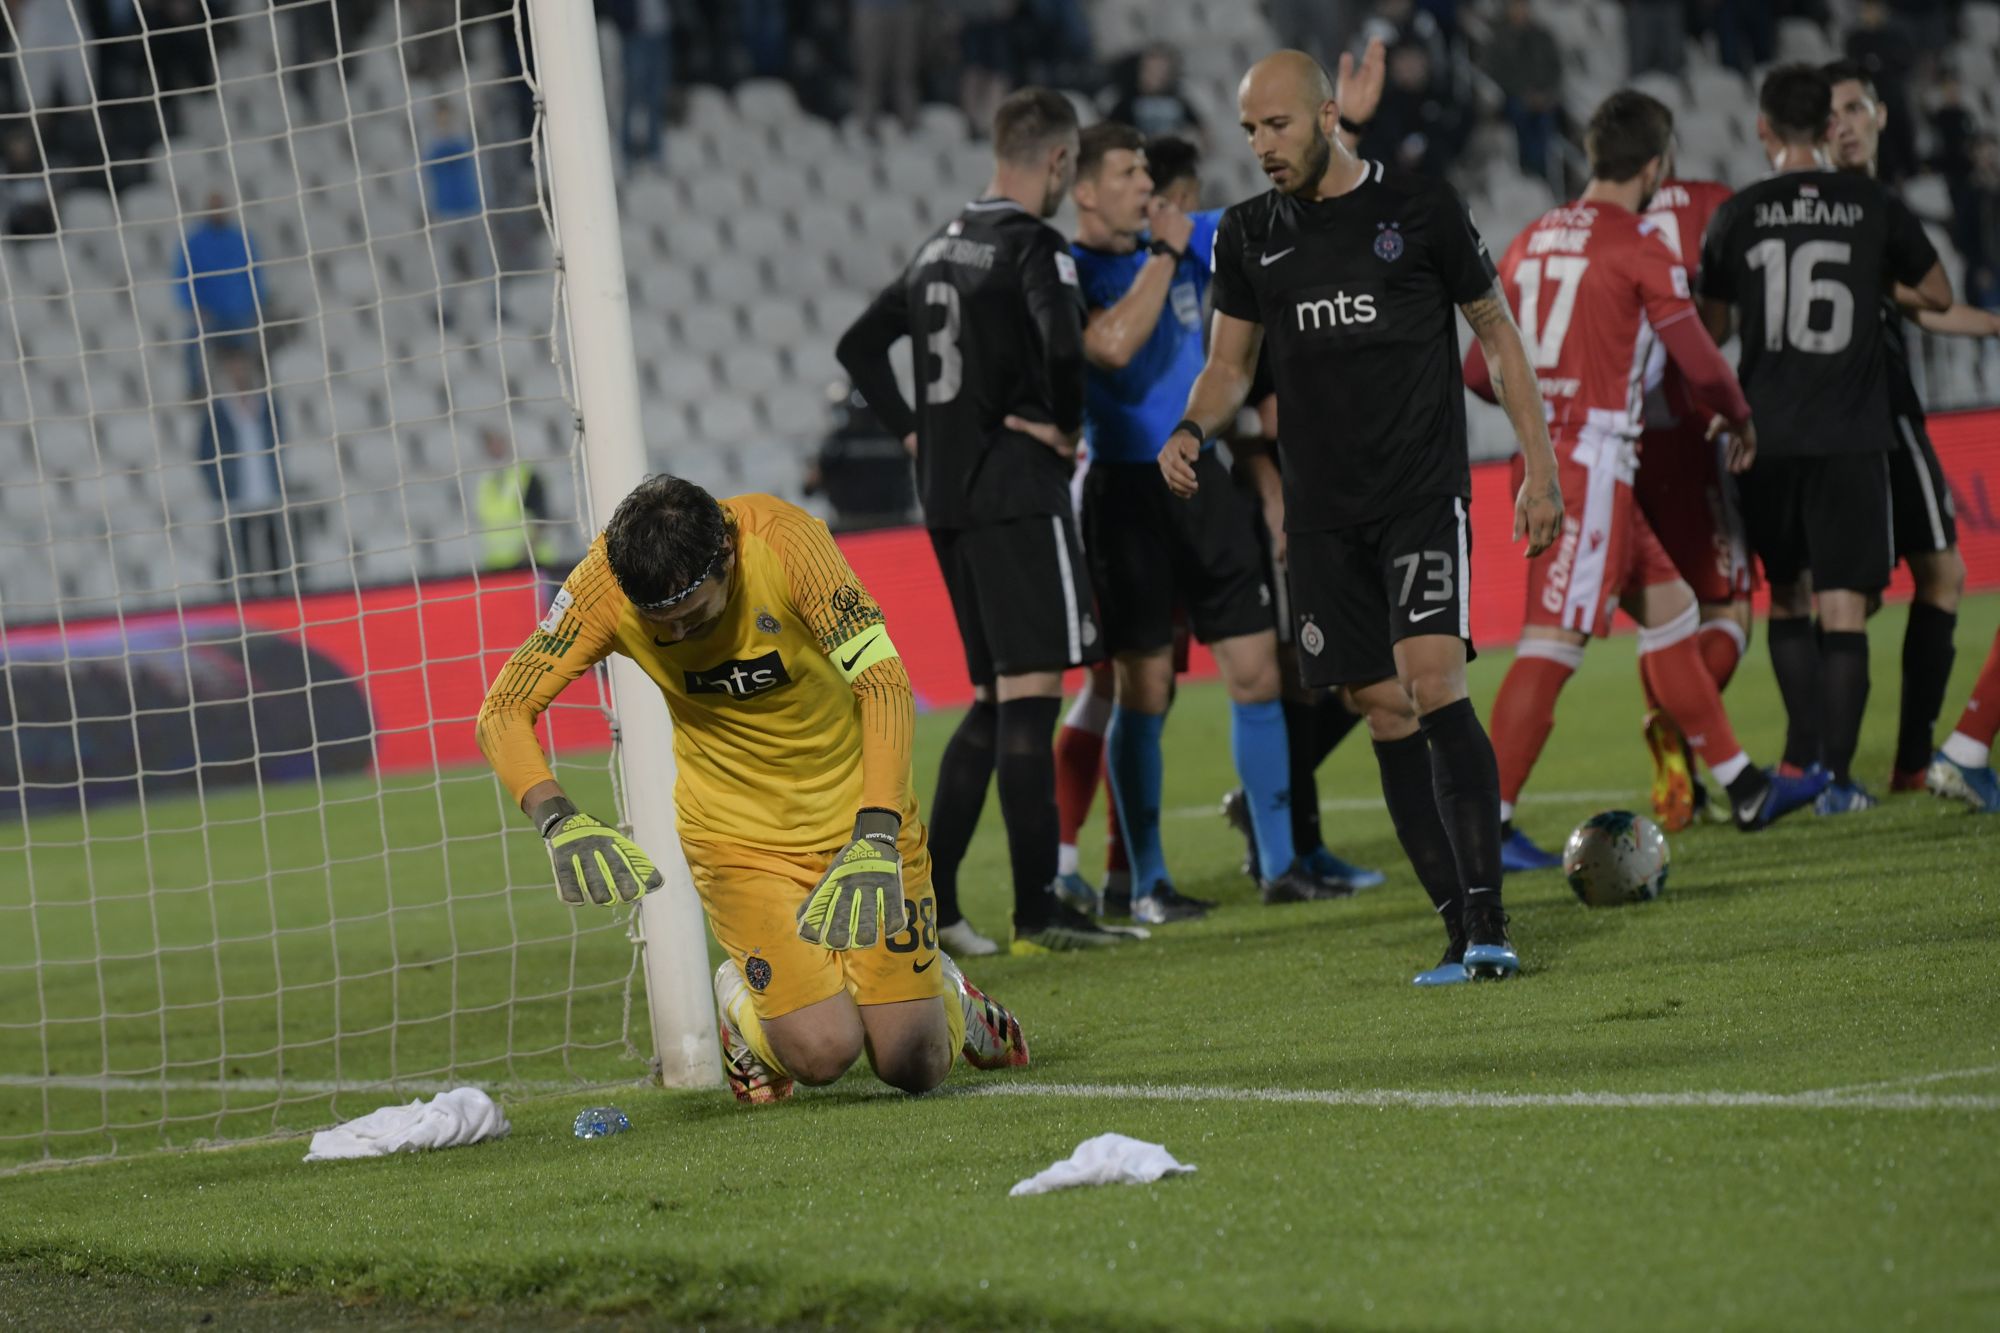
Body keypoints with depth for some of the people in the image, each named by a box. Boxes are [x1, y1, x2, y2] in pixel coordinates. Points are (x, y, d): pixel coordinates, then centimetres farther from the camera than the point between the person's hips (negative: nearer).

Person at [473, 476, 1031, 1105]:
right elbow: (502, 710, -18)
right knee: (823, 1052, -18)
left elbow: (884, 682, -32)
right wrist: (559, 822, -37)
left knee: (912, 1067, -5)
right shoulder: (606, 583, -21)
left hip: (861, 813, 0)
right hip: (738, 834, 1)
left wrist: (875, 841, -44)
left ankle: (942, 992, 30)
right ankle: (740, 1003, 16)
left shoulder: (784, 539, -27)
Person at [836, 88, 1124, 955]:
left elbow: (858, 346, 22)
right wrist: (1066, 427, -11)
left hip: (947, 493, 8)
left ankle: (930, 895, 12)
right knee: (1030, 690, -7)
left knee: (994, 697, 15)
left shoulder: (941, 248, 16)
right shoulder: (1034, 246, -10)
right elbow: (1062, 345, -28)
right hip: (1016, 489, -8)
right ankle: (1036, 910, -10)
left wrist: (911, 431, 17)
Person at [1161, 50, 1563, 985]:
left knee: (1433, 681, -19)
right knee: (1383, 712, 2)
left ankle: (1489, 924, -21)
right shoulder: (1248, 236, 9)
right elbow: (1230, 363, 16)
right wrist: (1191, 430, -7)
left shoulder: (1421, 210, -2)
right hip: (1322, 512, 4)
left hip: (1423, 493, -4)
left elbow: (1496, 332, 6)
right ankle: (1461, 934, 7)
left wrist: (1539, 466, 2)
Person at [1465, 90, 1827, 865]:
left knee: (1669, 610, 17)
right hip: (1593, 467, -9)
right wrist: (1738, 419, 12)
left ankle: (1745, 790, 24)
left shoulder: (1531, 242, 12)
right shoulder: (1639, 248, -9)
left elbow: (1480, 373, 13)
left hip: (1543, 458, 9)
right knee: (1553, 642, -9)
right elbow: (1700, 364, -8)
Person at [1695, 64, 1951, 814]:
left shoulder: (1737, 217, 0)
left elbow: (1713, 332, 9)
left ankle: (1808, 755, 15)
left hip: (1768, 436, 1)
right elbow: (1939, 297, 14)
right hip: (1850, 438, -1)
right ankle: (1836, 776, -6)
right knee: (1842, 605, -1)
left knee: (1788, 597, 16)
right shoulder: (1874, 209, -1)